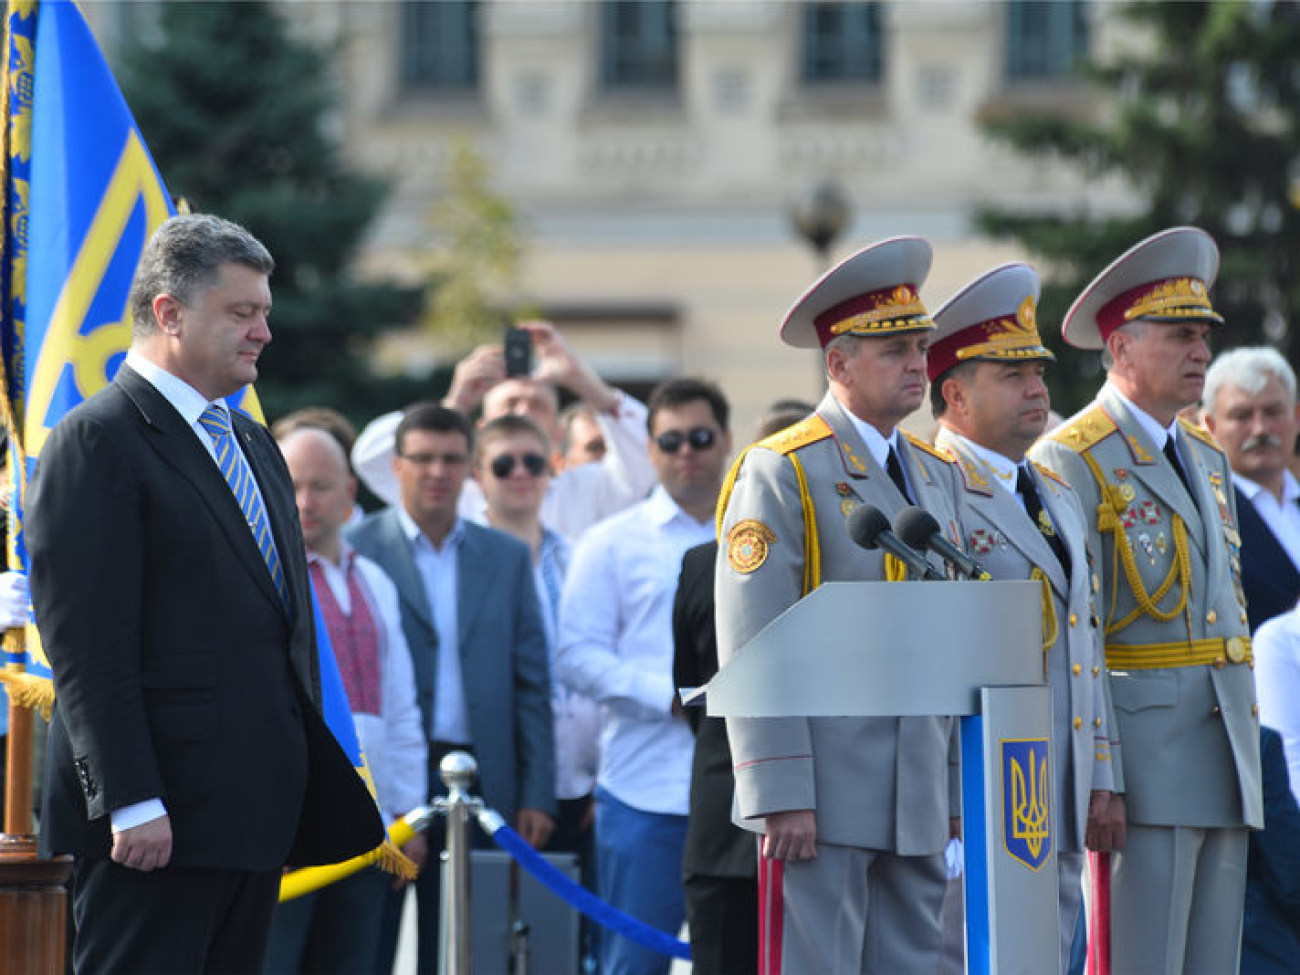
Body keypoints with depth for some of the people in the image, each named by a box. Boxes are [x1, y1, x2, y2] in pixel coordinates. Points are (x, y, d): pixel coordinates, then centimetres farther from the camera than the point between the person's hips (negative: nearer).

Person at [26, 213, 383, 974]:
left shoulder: (256, 447, 20)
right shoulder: (97, 441, -9)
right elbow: (87, 647, -15)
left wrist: (309, 782, 18)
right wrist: (130, 803, -21)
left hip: (257, 817, 9)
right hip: (156, 821, -9)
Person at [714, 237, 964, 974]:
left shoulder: (939, 475, 17)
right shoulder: (782, 472, -5)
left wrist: (964, 787, 14)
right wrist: (781, 796, -17)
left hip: (919, 803, 7)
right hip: (824, 800, -7)